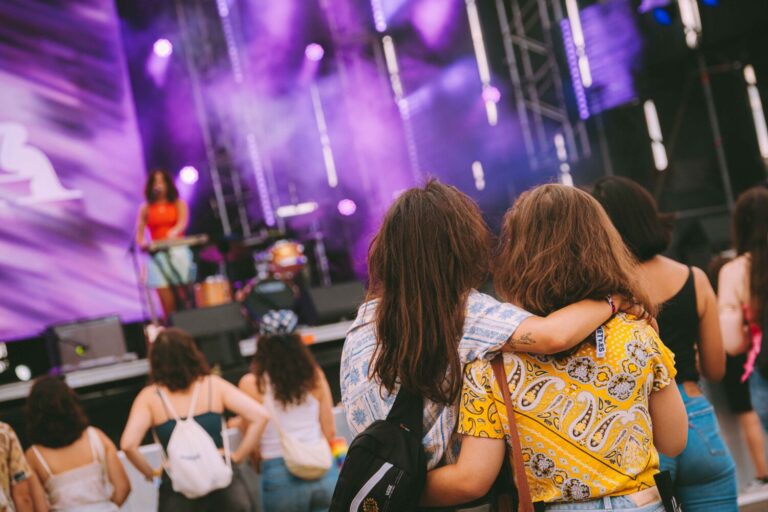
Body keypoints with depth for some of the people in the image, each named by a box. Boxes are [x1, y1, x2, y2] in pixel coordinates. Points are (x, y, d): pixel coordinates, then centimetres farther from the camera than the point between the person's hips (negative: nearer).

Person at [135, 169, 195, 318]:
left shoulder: (179, 204, 10)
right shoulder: (145, 209, 12)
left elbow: (183, 222, -8)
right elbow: (139, 233, 7)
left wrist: (174, 233, -30)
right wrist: (142, 243, -17)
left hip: (178, 251, -1)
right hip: (157, 254, 1)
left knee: (184, 296, -8)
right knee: (164, 292, -9)